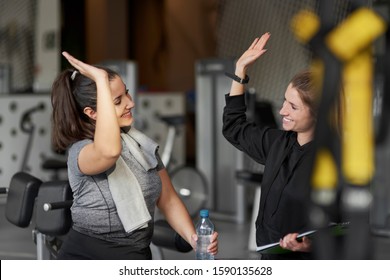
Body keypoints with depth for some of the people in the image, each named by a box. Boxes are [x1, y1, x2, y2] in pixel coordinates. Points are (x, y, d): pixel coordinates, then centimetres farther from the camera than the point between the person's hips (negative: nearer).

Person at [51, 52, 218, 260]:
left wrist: (194, 239, -6)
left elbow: (168, 200, 12)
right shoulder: (80, 150, -14)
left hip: (137, 257, 6)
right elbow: (110, 151, -38)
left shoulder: (142, 144, 7)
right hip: (86, 257, -6)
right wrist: (101, 80, -33)